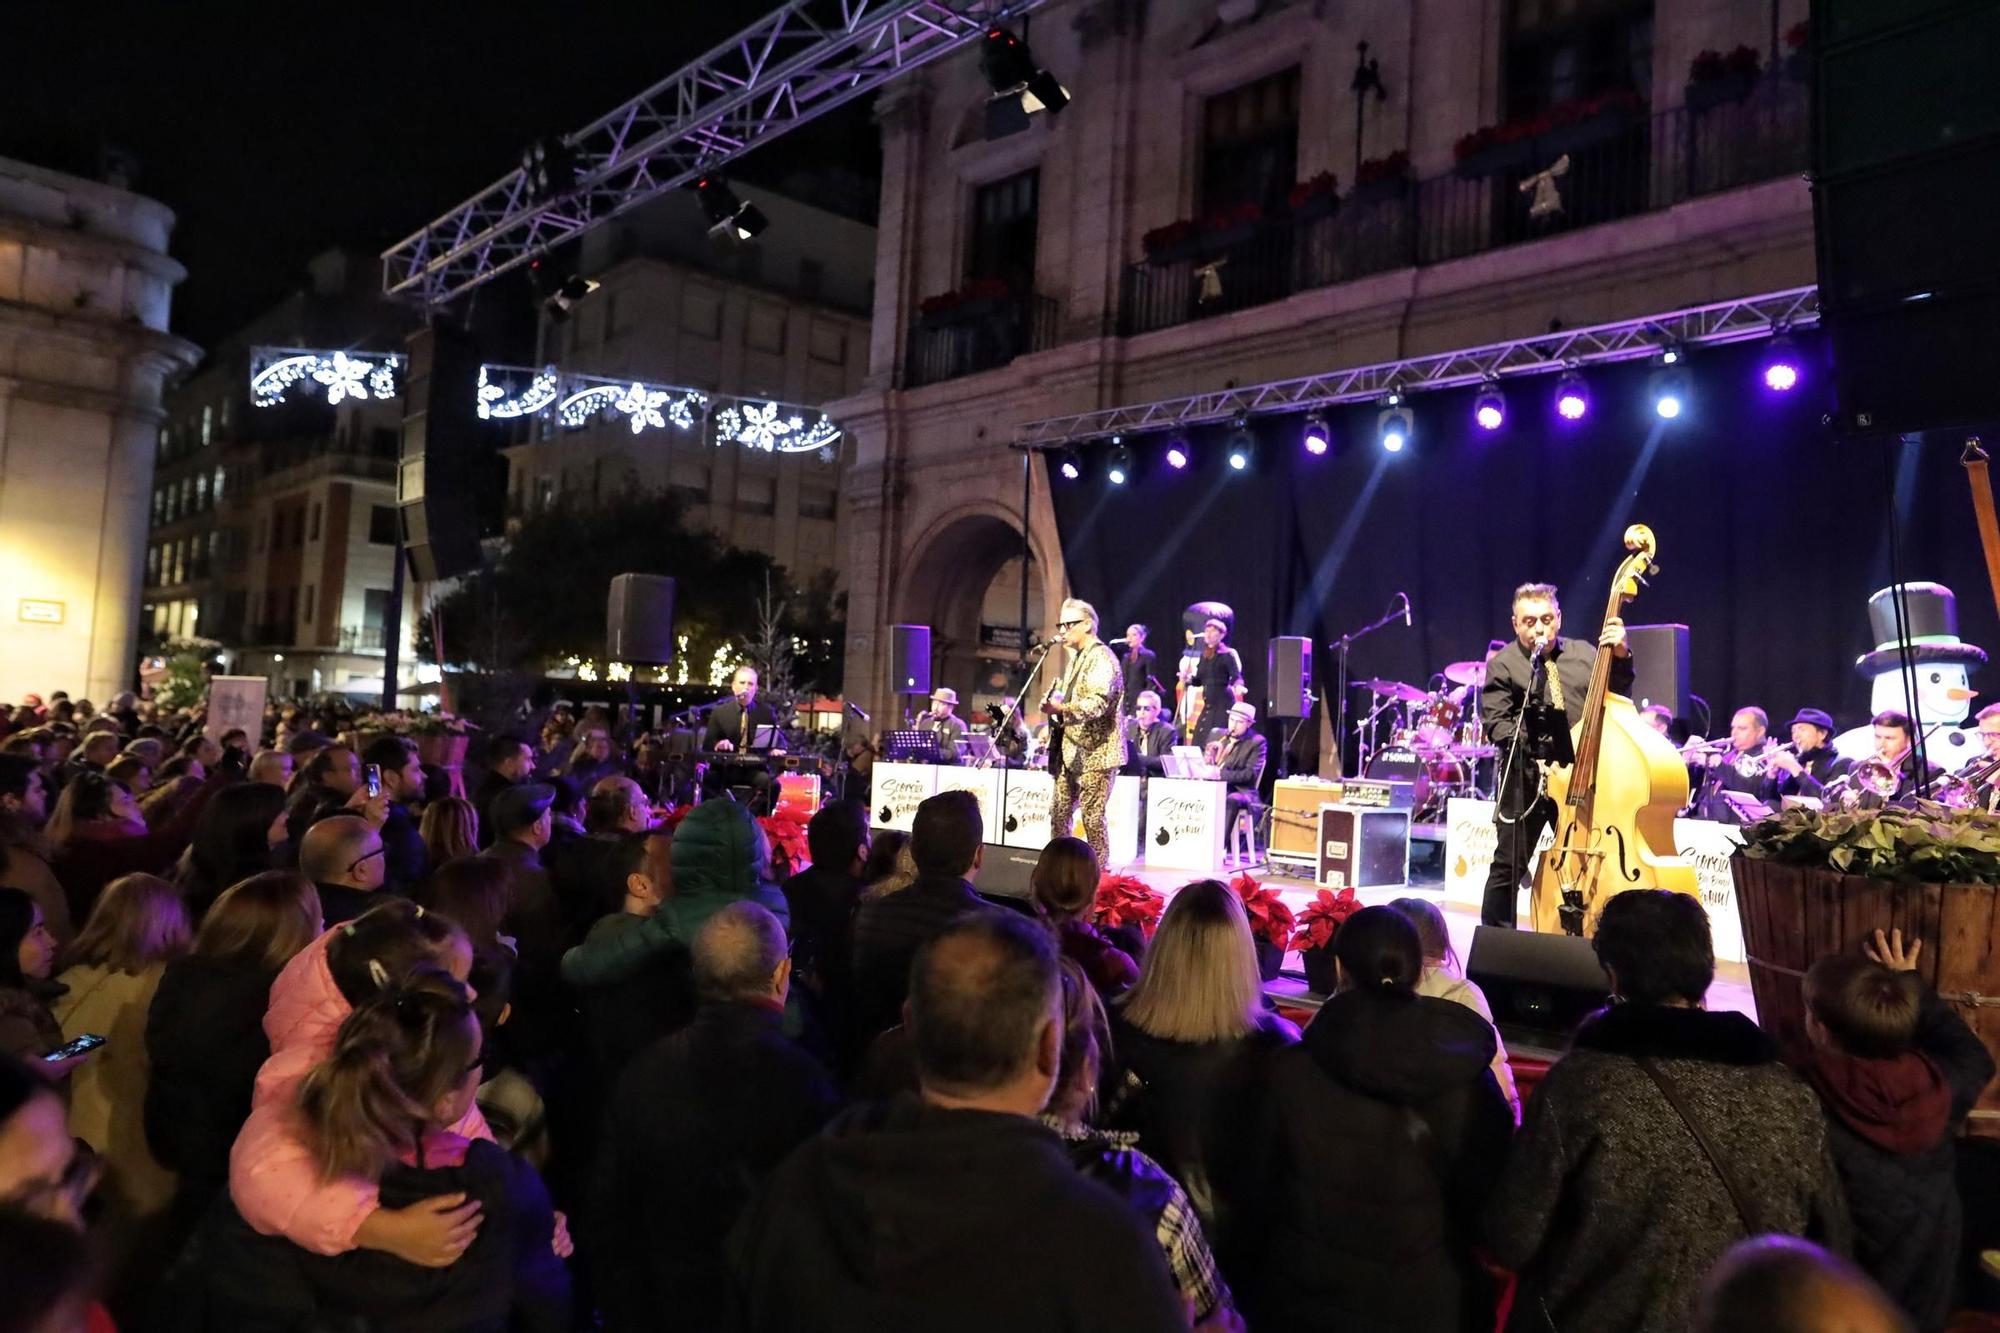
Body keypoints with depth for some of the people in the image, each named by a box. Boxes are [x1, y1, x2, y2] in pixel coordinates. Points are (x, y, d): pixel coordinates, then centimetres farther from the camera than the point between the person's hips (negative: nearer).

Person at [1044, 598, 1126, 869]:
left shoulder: (1101, 658, -13)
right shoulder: (1076, 656, 17)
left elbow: (1097, 703, -25)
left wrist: (1061, 708, -34)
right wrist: (1054, 705, 10)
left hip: (1096, 752, -9)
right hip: (1072, 750, 9)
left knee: (1092, 816, -7)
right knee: (1059, 812, 11)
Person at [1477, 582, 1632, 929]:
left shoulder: (1584, 654, 12)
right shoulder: (1503, 664, 0)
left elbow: (1616, 695, 6)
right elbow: (1496, 723, -7)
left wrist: (1620, 656, -11)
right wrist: (1535, 750, -21)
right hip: (1527, 778, -4)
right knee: (1509, 866, -1)